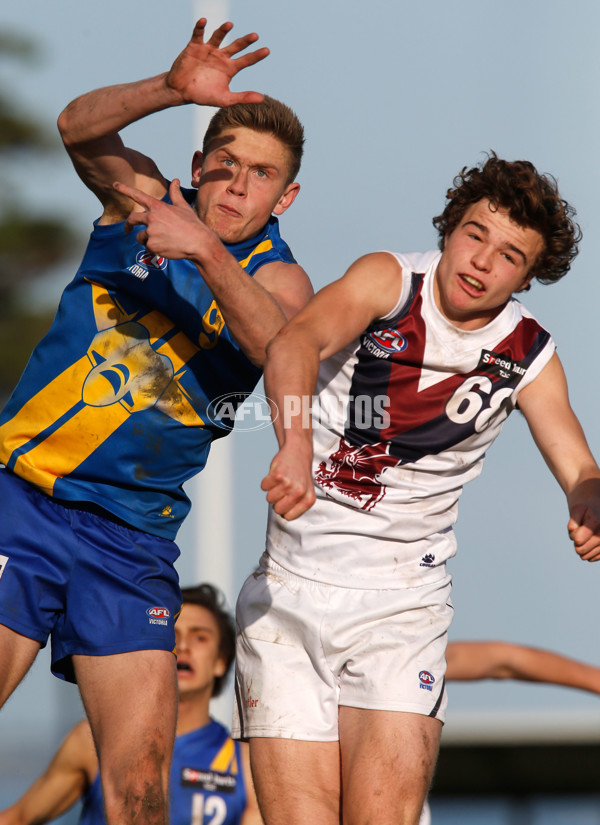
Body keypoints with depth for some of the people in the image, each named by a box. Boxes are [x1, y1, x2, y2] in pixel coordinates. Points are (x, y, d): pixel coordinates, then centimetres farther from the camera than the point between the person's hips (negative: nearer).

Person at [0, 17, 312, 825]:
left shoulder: (277, 277, 4)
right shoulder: (145, 203, 5)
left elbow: (281, 344, -20)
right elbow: (80, 128, -15)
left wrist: (205, 252, -34)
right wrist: (174, 88, -32)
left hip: (132, 543, 1)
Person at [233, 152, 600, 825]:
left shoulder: (528, 357, 2)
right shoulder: (390, 281, -6)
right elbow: (295, 344, -25)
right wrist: (296, 442, -46)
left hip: (400, 610, 1)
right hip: (287, 592, -1)